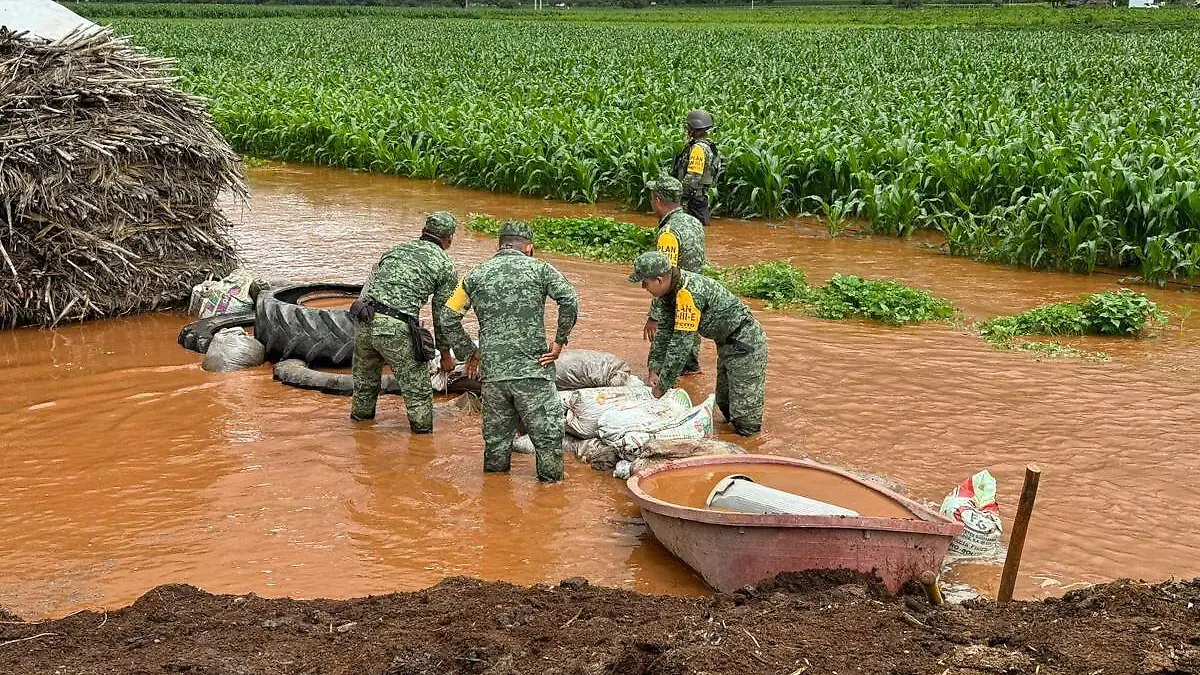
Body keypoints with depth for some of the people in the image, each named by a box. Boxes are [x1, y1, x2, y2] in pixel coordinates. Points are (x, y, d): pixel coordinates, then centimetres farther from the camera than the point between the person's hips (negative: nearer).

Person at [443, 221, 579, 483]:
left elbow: (448, 317, 10)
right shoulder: (539, 269, 2)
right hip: (533, 371, -4)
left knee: (496, 440, 16)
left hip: (492, 373, 4)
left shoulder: (476, 275, 11)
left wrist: (471, 352, 17)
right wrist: (559, 342, -4)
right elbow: (570, 301, -12)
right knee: (547, 436, 6)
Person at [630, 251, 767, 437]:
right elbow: (665, 331, 9)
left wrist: (663, 385, -22)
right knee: (725, 404, 21)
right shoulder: (671, 289, 0)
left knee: (745, 423, -9)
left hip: (745, 343, -10)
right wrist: (654, 371, 3)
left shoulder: (689, 292, -31)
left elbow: (681, 342, -30)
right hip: (727, 343, 10)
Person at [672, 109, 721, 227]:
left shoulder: (699, 148, -18)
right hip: (702, 194, 10)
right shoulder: (708, 146, 14)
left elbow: (692, 177, -23)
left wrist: (683, 199, -21)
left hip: (693, 197, -10)